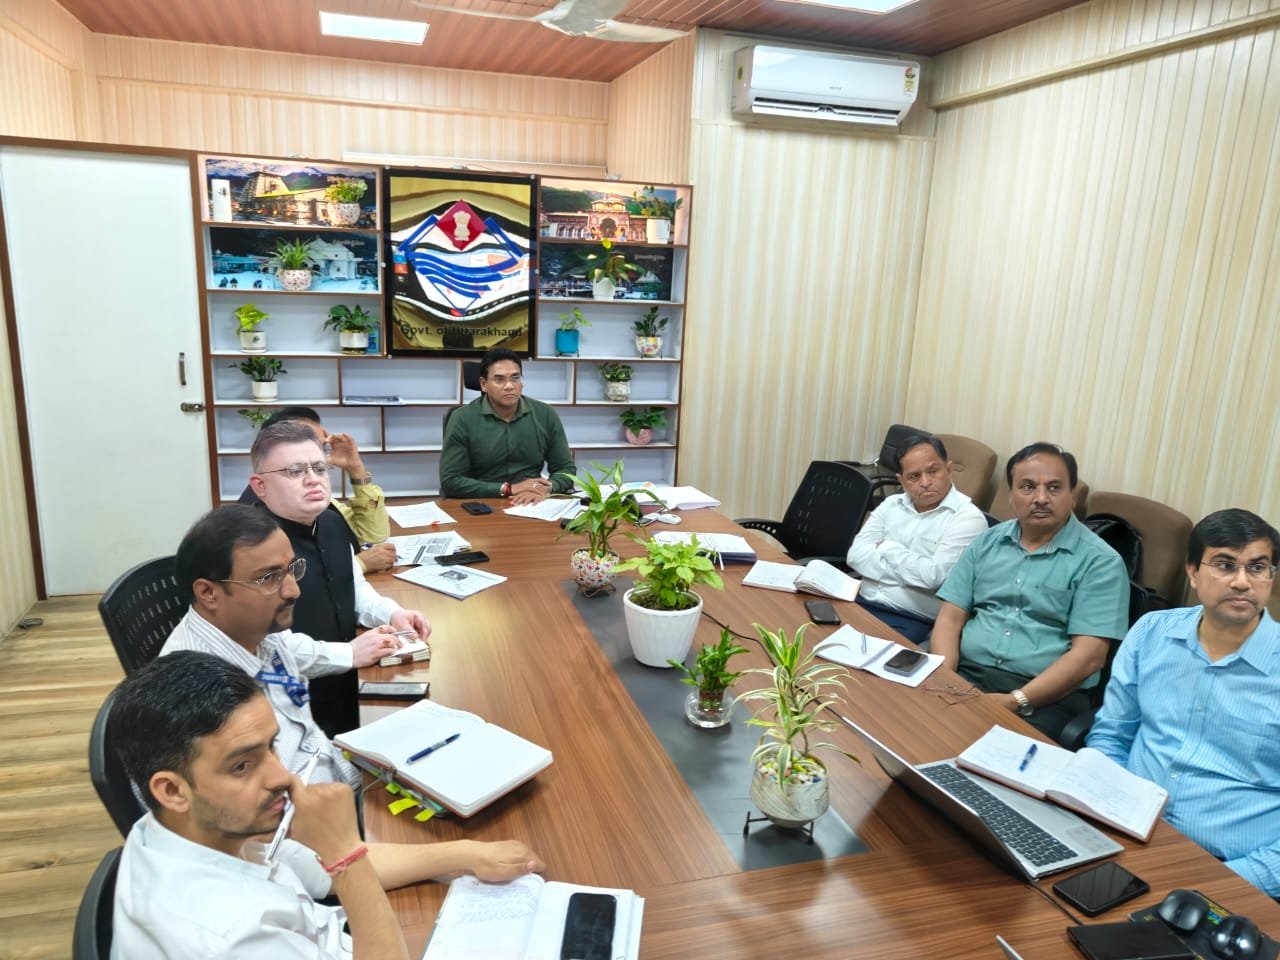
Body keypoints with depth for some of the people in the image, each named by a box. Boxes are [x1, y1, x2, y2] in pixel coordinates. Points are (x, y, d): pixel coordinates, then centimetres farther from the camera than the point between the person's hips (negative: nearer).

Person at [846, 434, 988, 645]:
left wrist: (887, 548, -4)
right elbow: (856, 554, 1)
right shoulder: (892, 504, 11)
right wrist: (909, 572, -10)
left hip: (912, 620, -6)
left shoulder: (968, 518, -7)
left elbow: (933, 575, -18)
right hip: (861, 603, 6)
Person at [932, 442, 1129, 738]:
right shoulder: (986, 542, 12)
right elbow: (951, 618, 8)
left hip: (1048, 695, -4)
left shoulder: (1099, 561, -3)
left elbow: (1088, 655, -11)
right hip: (967, 675, 4)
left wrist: (1016, 702, -19)